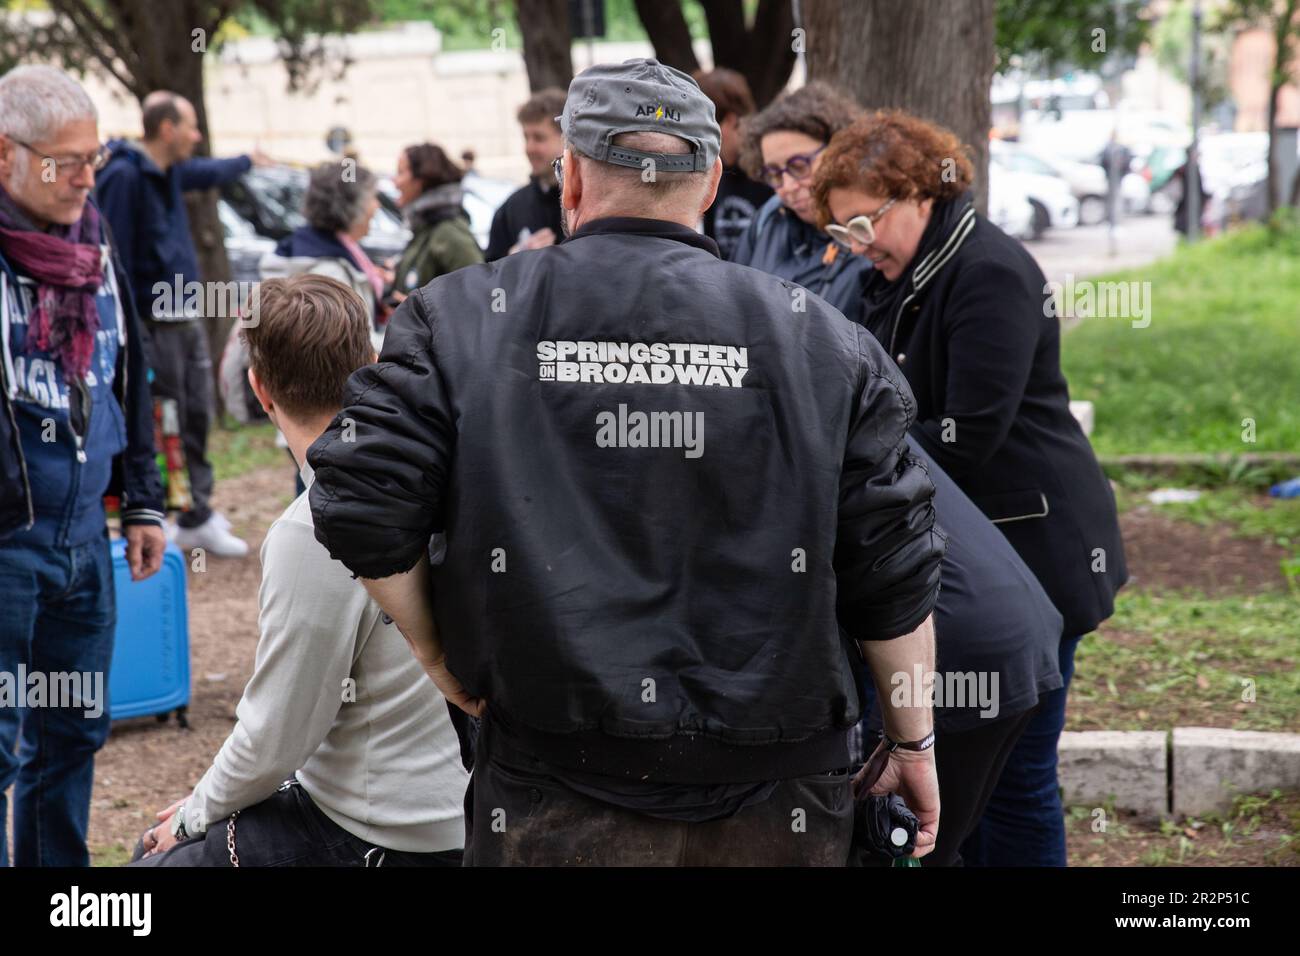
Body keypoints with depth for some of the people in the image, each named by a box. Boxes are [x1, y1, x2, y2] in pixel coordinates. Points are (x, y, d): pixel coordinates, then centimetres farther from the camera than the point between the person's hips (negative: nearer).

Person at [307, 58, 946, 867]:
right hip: (773, 806, 2)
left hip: (554, 804, -1)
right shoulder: (825, 342, 1)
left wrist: (443, 660, 8)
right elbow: (893, 572, 2)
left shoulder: (461, 321, -2)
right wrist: (915, 742, 14)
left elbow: (364, 512, -7)